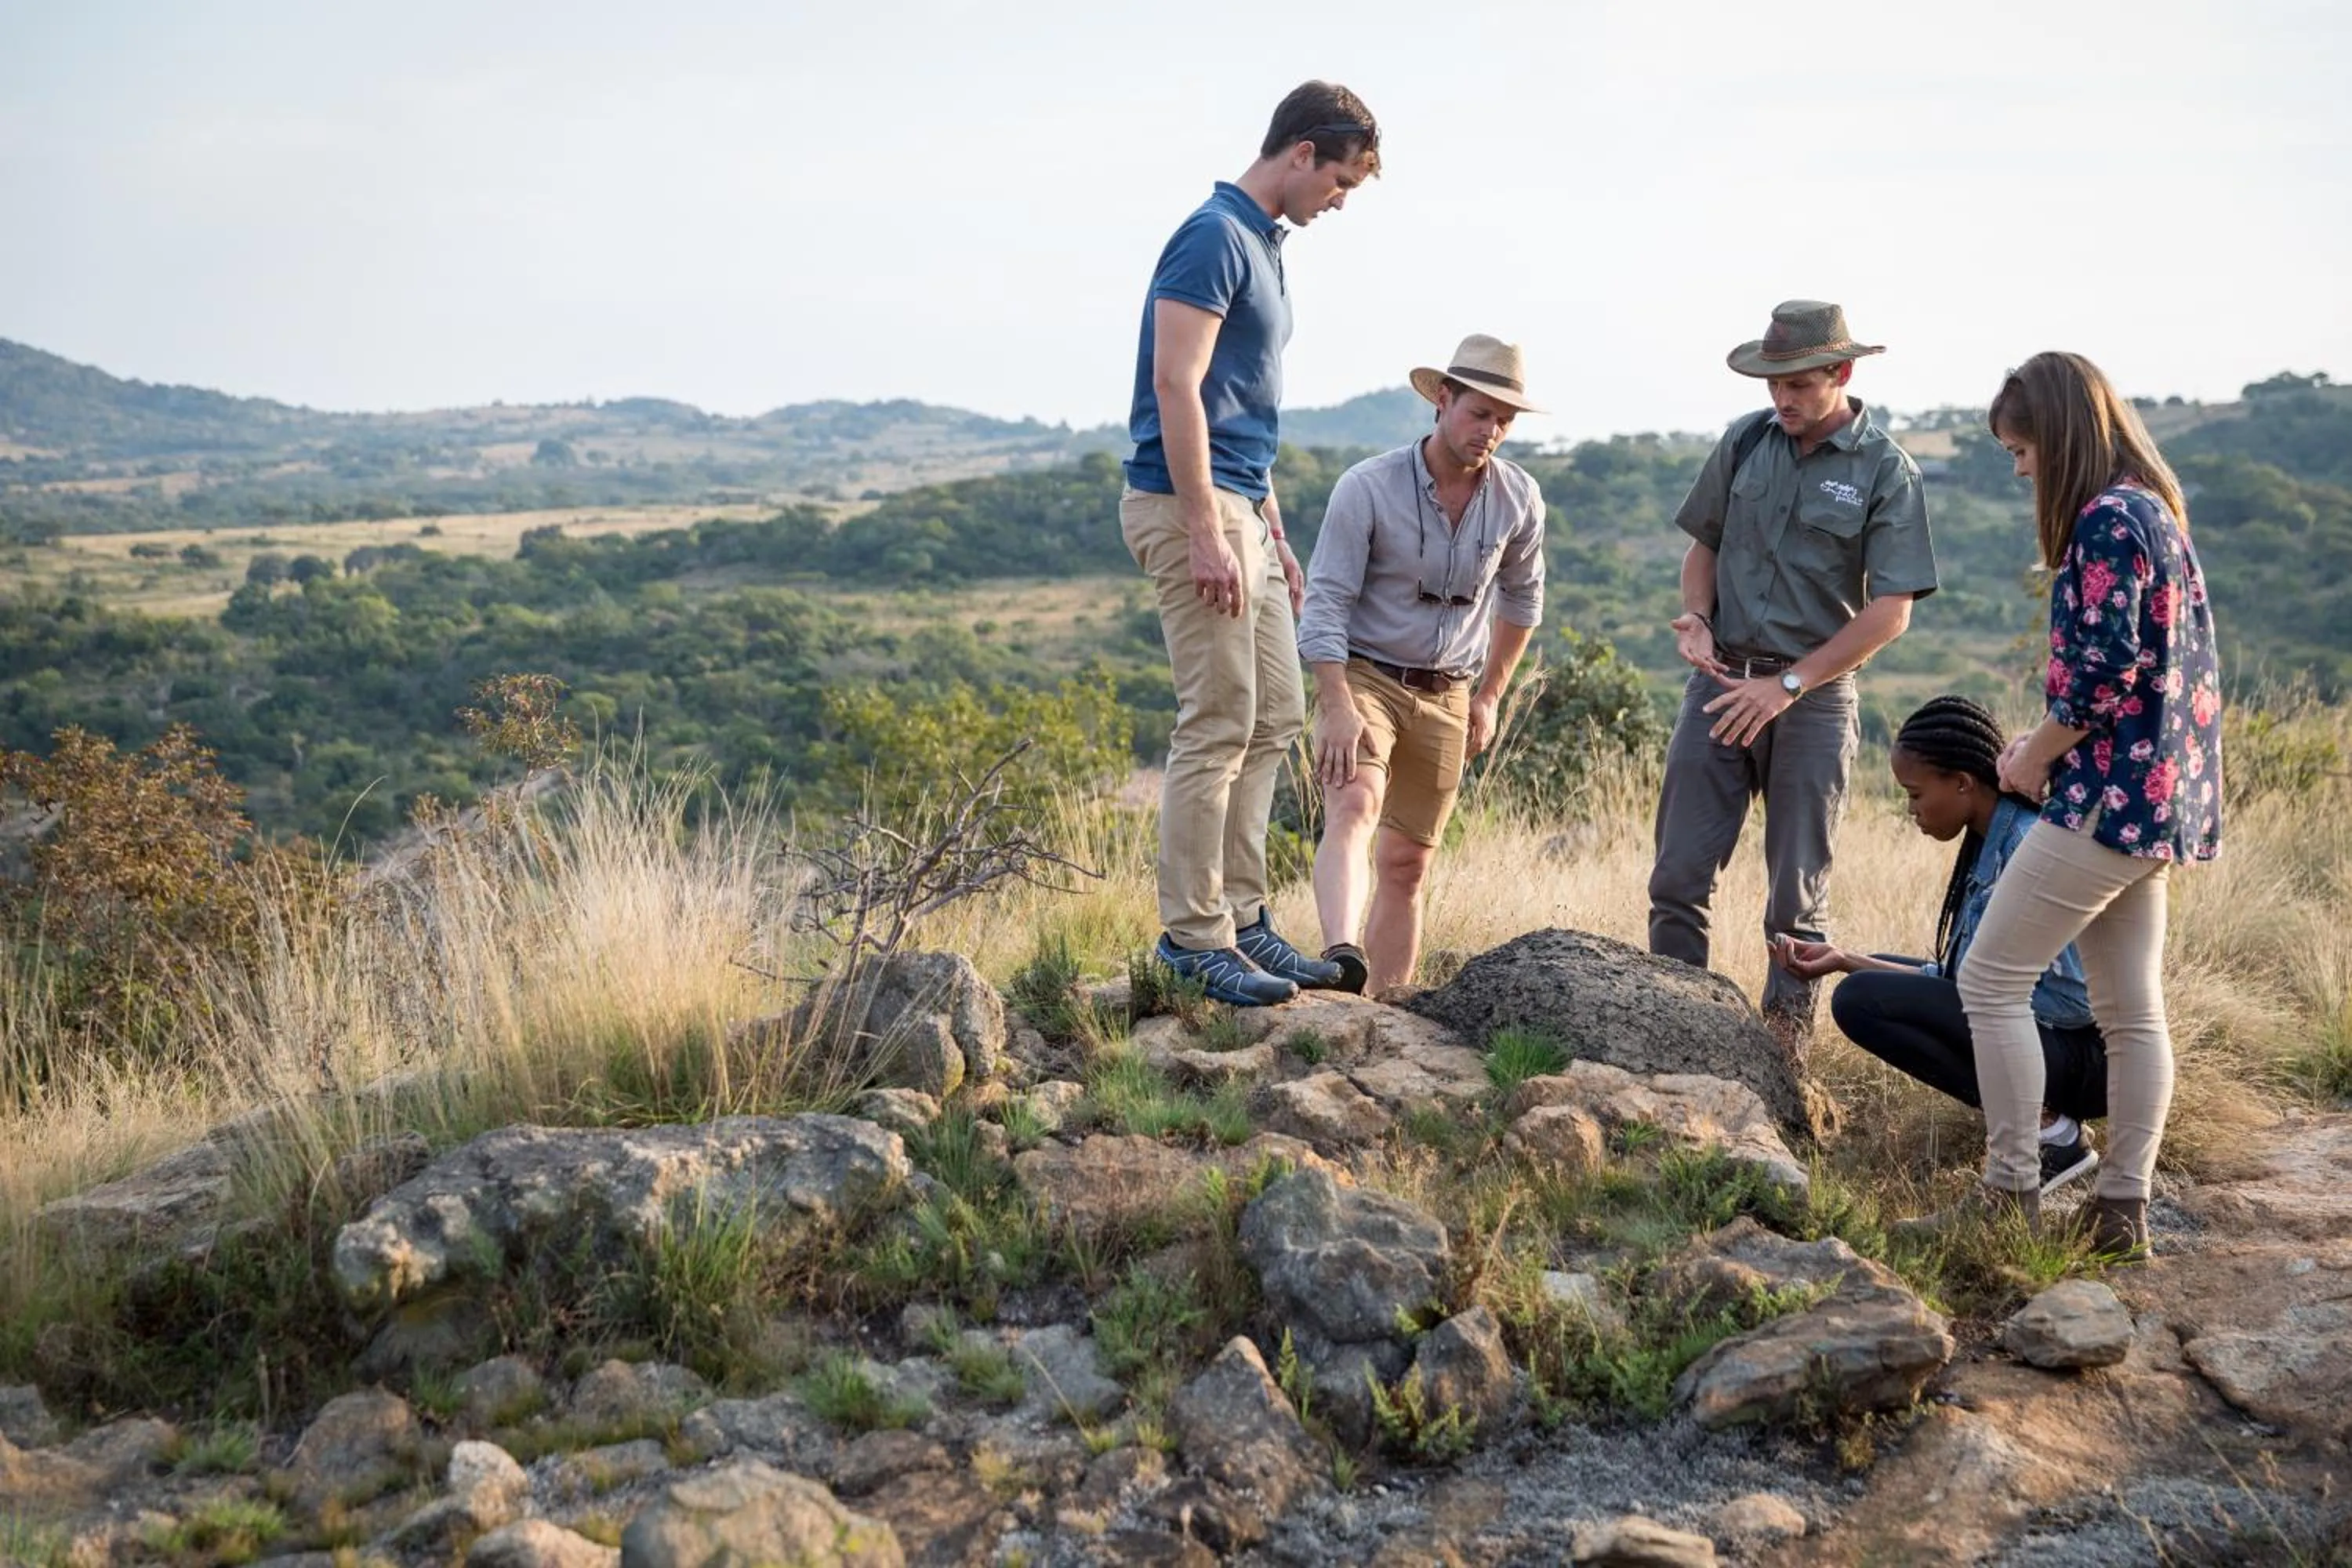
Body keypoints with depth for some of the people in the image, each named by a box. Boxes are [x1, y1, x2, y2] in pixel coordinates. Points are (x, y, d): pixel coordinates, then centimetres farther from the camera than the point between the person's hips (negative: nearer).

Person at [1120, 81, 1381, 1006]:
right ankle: (1192, 935, -2)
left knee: (1274, 719, 10)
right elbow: (1175, 386, -19)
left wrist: (1273, 536, 22)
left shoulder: (1263, 245, 19)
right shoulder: (1214, 237, -11)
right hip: (1193, 507, -10)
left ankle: (1240, 918, 16)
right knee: (1219, 724, -9)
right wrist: (1204, 532, -23)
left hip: (1241, 509, 10)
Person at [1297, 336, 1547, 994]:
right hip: (1362, 677, -4)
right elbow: (1325, 604, -17)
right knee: (1355, 805, -30)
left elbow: (1521, 597, 16)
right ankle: (1341, 955, -49)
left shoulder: (1518, 498, -2)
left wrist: (1489, 697, 15)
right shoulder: (1368, 487, -15)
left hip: (1446, 696, 4)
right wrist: (1339, 709, -25)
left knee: (1407, 864, 7)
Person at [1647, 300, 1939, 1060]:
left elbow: (1890, 612, -10)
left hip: (1814, 695, -3)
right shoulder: (1745, 441, 6)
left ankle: (1785, 1041, 13)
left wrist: (1788, 684, -15)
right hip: (1720, 682, 3)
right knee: (1679, 875, 0)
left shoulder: (1886, 471, -5)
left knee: (1797, 893, 4)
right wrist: (1695, 617, -4)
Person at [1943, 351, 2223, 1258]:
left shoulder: (2106, 518, -14)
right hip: (2160, 798, 10)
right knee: (2131, 1009, 10)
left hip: (2110, 797, -10)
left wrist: (2035, 757, -6)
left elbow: (2100, 672, -21)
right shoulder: (2153, 510, 16)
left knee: (1991, 981, -4)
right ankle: (2123, 1209, 15)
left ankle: (2011, 1197, -1)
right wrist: (2047, 747, 12)